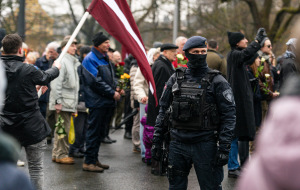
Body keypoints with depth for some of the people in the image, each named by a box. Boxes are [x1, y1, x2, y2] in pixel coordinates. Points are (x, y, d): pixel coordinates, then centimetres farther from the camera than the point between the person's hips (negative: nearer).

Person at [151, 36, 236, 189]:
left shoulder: (217, 81, -3)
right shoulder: (176, 79, 8)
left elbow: (229, 115, -7)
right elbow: (163, 109, 13)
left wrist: (224, 148, -14)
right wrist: (157, 140, 8)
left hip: (205, 145, -3)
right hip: (177, 144, 4)